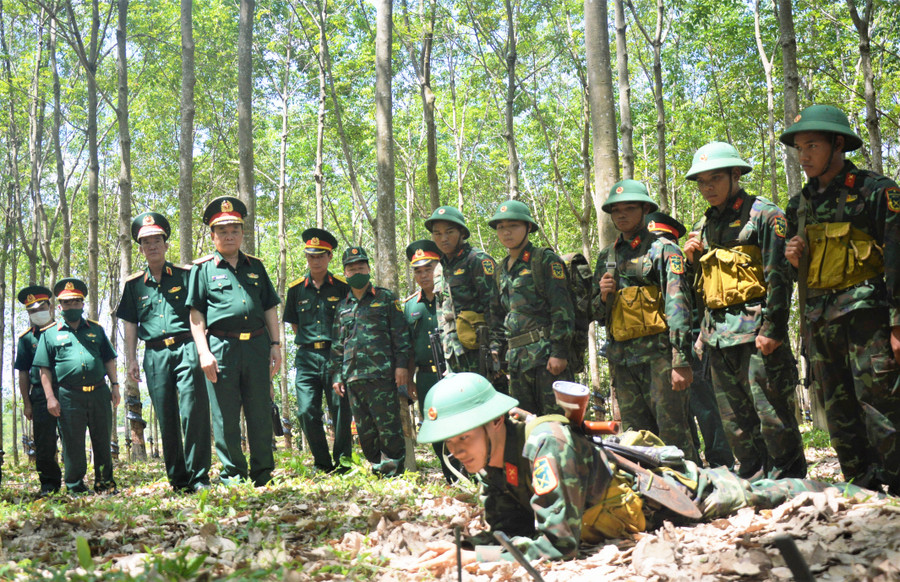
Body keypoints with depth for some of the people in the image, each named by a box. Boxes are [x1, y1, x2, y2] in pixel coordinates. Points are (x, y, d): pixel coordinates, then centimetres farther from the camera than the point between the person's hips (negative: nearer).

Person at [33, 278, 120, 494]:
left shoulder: (96, 329, 17)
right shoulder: (50, 334, 9)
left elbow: (109, 360, 17)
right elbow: (44, 369, 5)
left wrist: (115, 386, 6)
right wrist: (50, 397, -4)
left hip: (99, 393, 2)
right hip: (69, 397, -2)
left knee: (102, 441, 7)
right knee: (73, 443, 1)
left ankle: (104, 483, 17)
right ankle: (75, 487, 10)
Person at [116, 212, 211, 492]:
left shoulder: (185, 275, 8)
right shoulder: (134, 284, 14)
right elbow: (130, 324, 16)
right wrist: (131, 359, 10)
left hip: (186, 348, -2)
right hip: (155, 354, 3)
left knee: (194, 410, -11)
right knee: (166, 418, 4)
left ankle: (199, 476, -5)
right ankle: (177, 478, 12)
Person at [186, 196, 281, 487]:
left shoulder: (255, 266, 17)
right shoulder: (202, 269, 7)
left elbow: (270, 308, 18)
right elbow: (196, 315, 2)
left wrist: (275, 344, 8)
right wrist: (204, 352, -7)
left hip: (257, 345, 3)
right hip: (221, 346, -3)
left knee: (261, 412, 4)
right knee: (225, 416, 0)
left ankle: (263, 474, 13)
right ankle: (233, 475, 9)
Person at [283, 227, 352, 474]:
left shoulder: (342, 286, 3)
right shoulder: (296, 289, 10)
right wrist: (308, 343, 11)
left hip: (336, 354, -2)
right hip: (307, 356, 2)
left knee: (340, 409, -1)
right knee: (307, 411, -3)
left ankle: (343, 460, 11)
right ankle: (322, 463, 10)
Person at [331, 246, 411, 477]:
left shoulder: (386, 298, 8)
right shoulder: (342, 306, 19)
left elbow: (401, 334, 3)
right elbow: (337, 345, 21)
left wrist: (401, 364, -7)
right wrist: (336, 375, 13)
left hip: (381, 374, -4)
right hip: (353, 377, 5)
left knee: (388, 426, -6)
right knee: (365, 431, 7)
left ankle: (394, 470, -1)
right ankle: (378, 468, 16)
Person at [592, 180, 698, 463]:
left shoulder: (663, 250, 1)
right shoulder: (607, 257, 18)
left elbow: (678, 305, -7)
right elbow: (598, 313, 23)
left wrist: (681, 360, -15)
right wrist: (603, 296, -1)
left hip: (658, 352, -5)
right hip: (621, 356, 6)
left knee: (673, 431, -9)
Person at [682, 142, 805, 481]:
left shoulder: (763, 215, -3)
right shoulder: (704, 226, 18)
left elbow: (779, 276, -9)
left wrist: (772, 329, -16)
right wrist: (691, 259, 5)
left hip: (755, 331, -7)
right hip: (717, 334, 7)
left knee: (772, 413, -5)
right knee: (735, 422, 11)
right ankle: (753, 480, 20)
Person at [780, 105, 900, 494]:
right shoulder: (800, 204, 16)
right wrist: (793, 259, 3)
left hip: (865, 311, -7)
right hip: (818, 317, 7)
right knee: (838, 410, 10)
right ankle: (861, 491, 19)